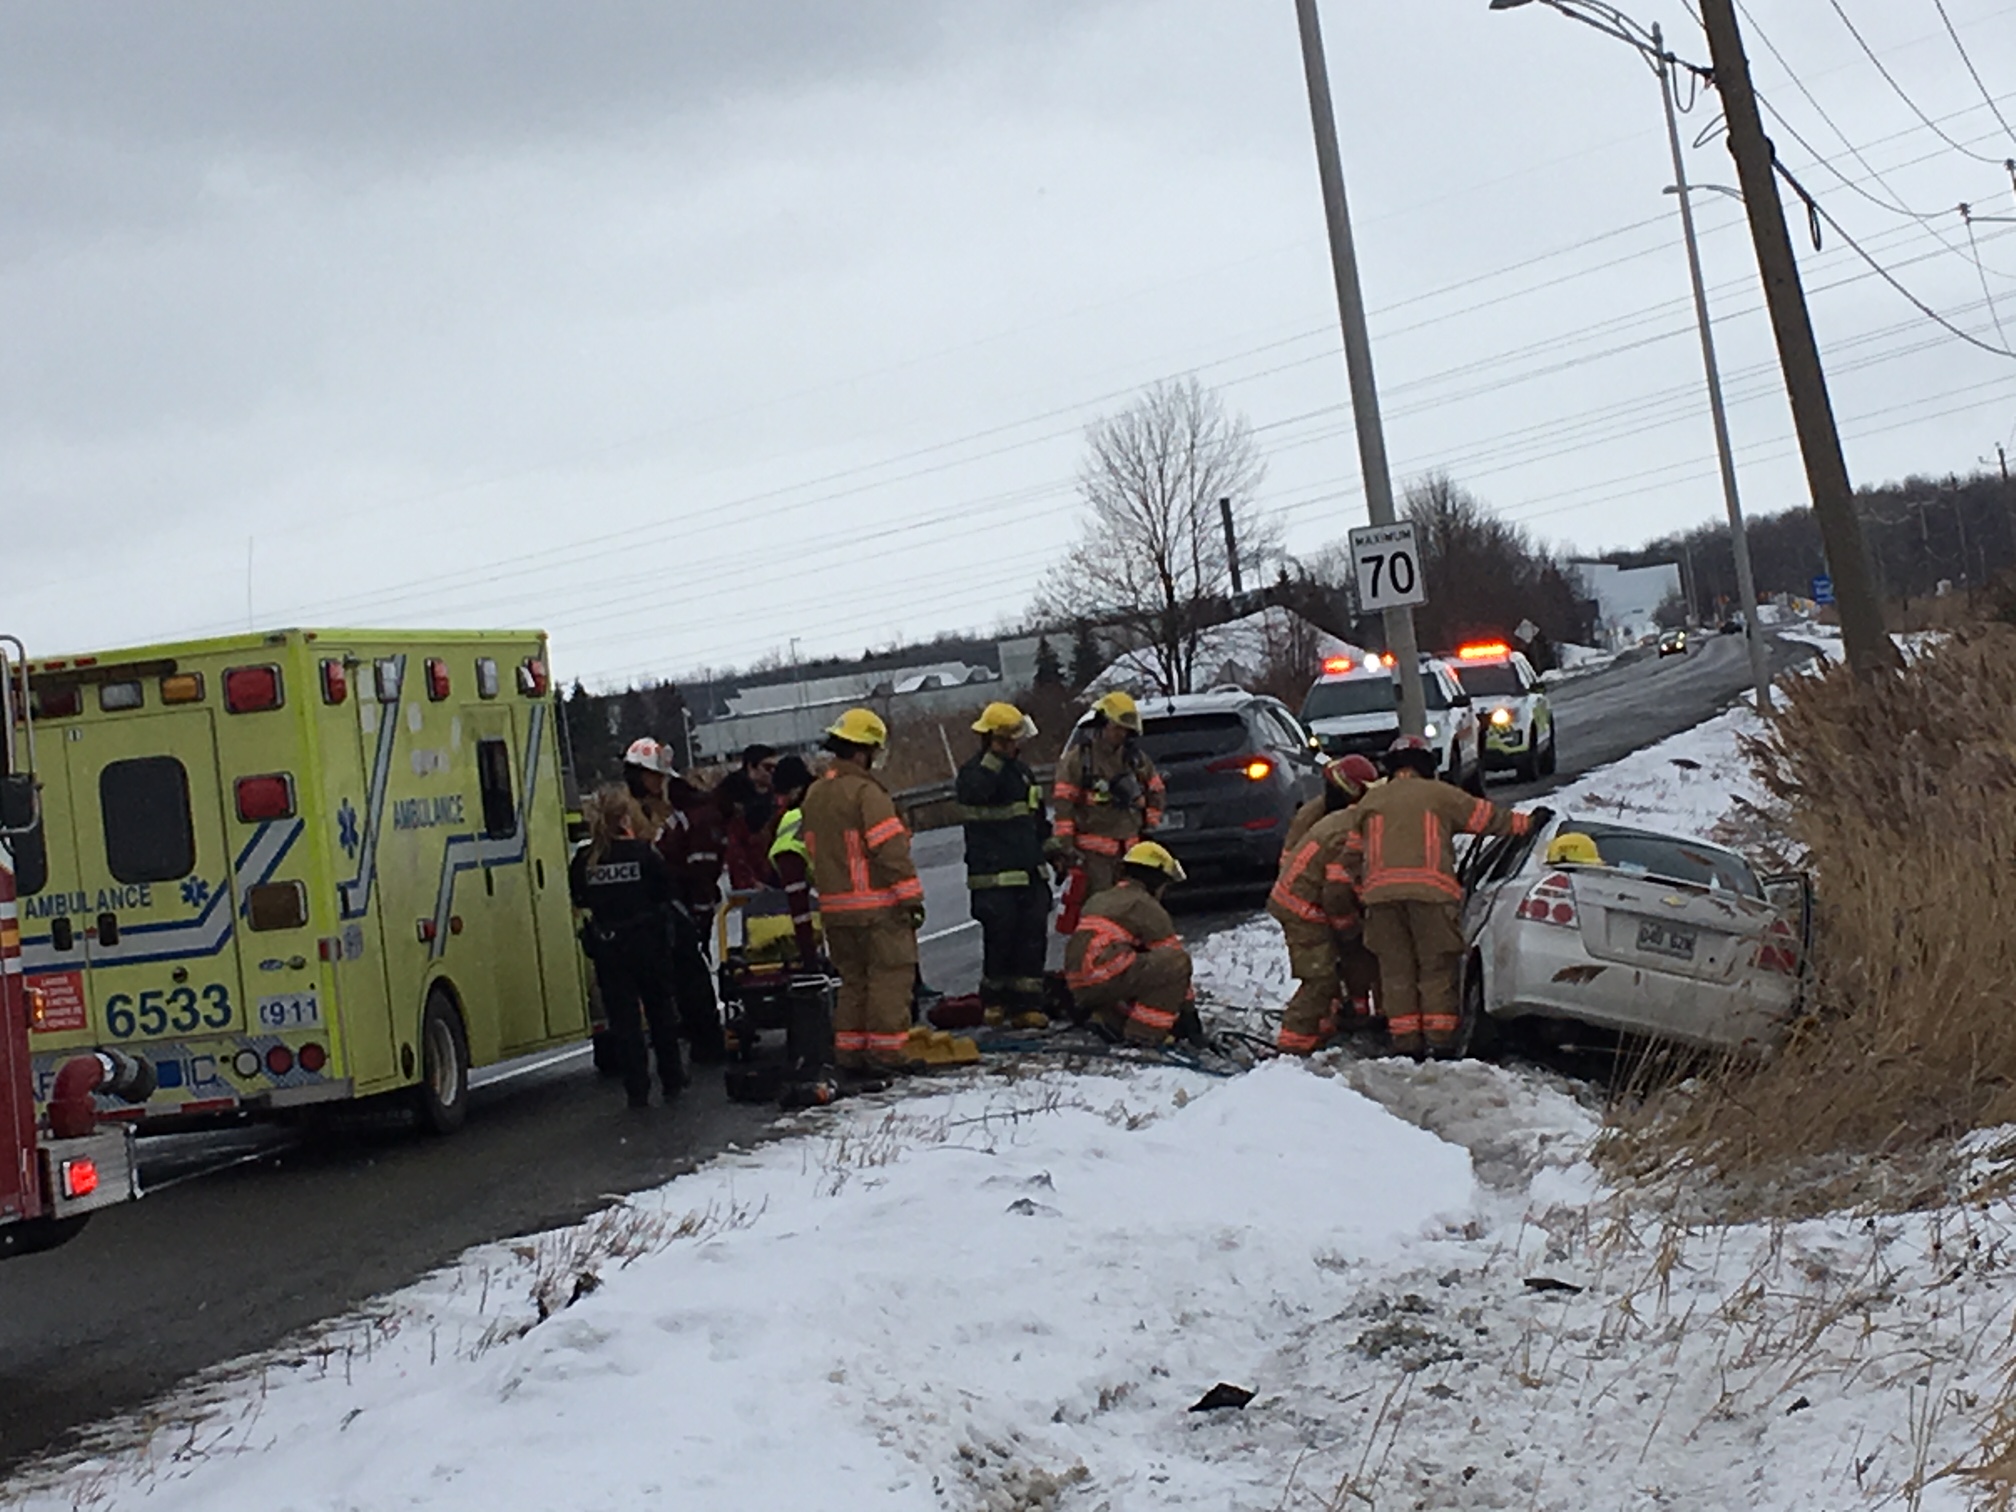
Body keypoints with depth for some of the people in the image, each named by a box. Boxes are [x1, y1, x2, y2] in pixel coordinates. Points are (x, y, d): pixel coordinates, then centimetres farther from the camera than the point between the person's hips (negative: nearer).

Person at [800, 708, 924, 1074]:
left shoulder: (815, 795, 13)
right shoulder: (866, 791, -14)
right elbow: (891, 848, -17)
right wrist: (911, 896, -13)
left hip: (835, 905, 8)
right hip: (877, 903, -8)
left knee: (854, 979, 15)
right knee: (890, 975, -3)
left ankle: (850, 1051, 15)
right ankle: (885, 1052, -6)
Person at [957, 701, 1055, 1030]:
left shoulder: (1021, 770, 17)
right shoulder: (974, 771, -7)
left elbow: (1038, 818, 27)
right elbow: (971, 793, -33)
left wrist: (1054, 851, 22)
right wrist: (995, 757, -32)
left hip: (1030, 873, 7)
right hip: (995, 877, -7)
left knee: (1033, 941, 3)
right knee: (1000, 941, -5)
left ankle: (1027, 1005, 5)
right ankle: (994, 1000, 12)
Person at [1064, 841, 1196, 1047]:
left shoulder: (1097, 901, 28)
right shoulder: (1145, 906, 3)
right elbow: (1173, 953, 5)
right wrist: (1187, 1009, 12)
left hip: (1079, 988, 9)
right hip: (1106, 977, -9)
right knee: (1177, 961, -9)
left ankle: (1106, 1018, 12)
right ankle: (1145, 1031, -10)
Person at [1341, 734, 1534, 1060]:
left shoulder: (1369, 802, 20)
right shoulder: (1441, 795, 11)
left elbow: (1352, 853, 20)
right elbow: (1486, 817, 16)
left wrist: (1364, 890, 28)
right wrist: (1526, 823, 28)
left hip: (1380, 891, 2)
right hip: (1431, 890, -2)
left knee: (1396, 968, 6)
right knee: (1437, 966, 3)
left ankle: (1405, 1040, 1)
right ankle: (1440, 1039, -3)